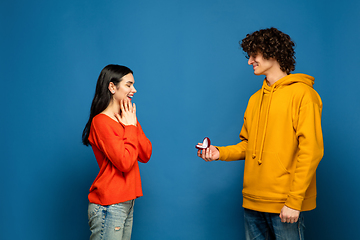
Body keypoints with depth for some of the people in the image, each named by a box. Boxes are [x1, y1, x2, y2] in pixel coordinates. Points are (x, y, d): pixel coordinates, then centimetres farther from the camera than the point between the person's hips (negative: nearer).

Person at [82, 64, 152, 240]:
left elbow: (146, 155, 7)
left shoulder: (128, 118, 13)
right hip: (109, 206, -8)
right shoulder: (101, 122, -13)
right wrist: (130, 127, -11)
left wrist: (133, 125, -3)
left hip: (127, 202, 8)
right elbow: (124, 163, -21)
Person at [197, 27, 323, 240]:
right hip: (253, 201, 7)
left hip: (285, 205, -6)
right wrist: (221, 153, 4)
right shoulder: (256, 99, 15)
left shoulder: (301, 93, -7)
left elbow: (311, 150, -14)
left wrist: (294, 201, -18)